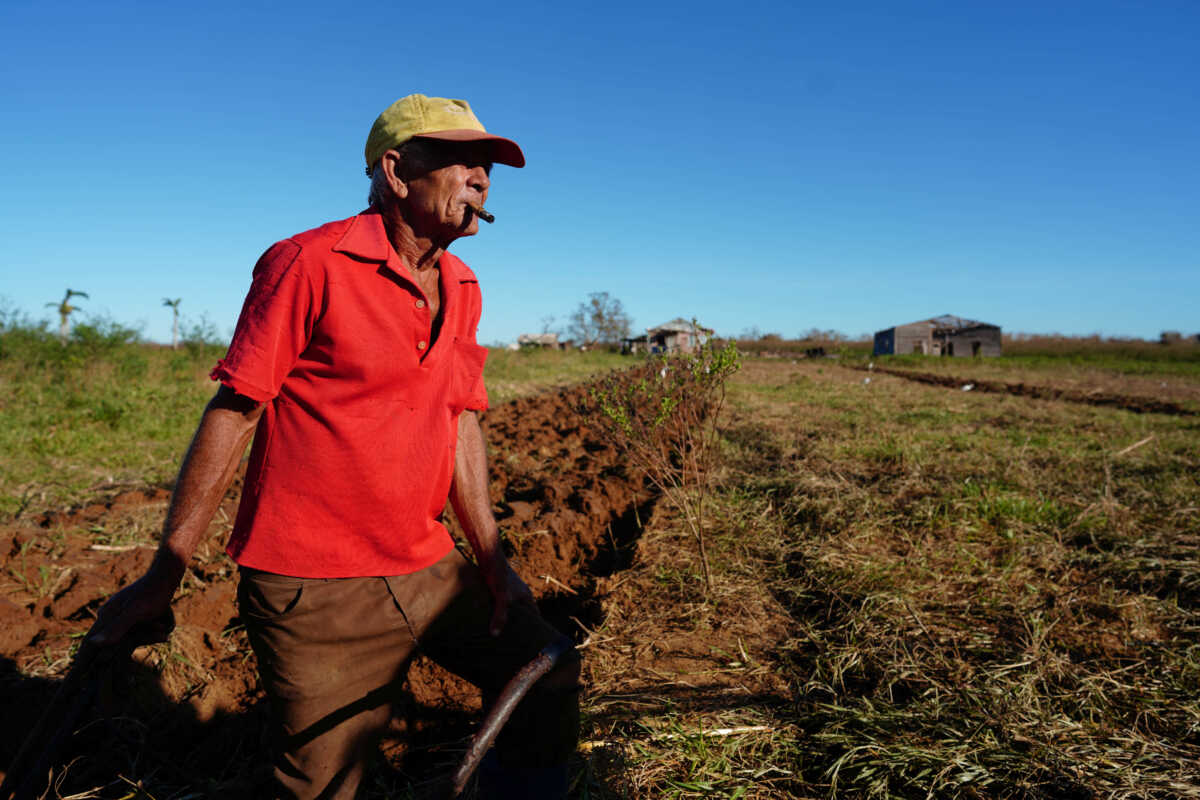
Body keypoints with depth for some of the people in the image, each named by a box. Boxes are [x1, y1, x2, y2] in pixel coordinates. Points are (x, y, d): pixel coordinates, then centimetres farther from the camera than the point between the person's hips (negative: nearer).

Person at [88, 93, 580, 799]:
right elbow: (233, 412, -11)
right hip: (315, 590, -6)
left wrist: (492, 559, 5)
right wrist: (165, 574, -9)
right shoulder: (309, 264, -13)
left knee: (545, 670, 11)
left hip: (427, 568, 7)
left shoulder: (462, 289, 8)